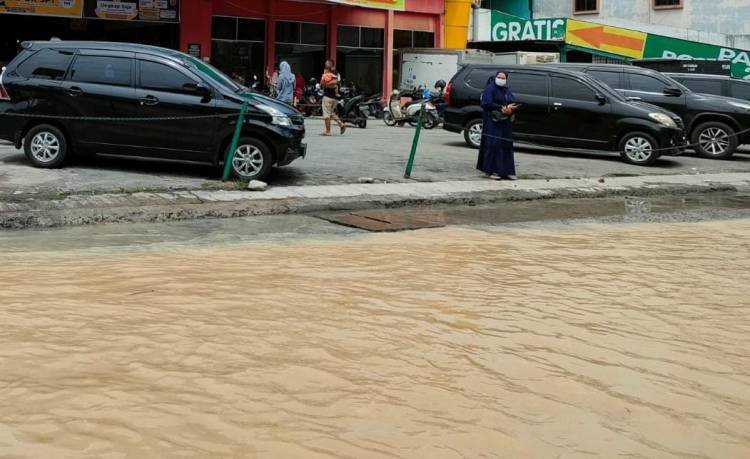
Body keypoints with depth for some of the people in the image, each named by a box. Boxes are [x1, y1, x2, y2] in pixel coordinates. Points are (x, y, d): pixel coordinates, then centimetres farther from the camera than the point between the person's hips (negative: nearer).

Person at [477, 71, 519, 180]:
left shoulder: (508, 91, 19)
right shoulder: (490, 88, -2)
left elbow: (514, 104, 13)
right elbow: (486, 104, -13)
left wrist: (510, 108, -11)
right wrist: (502, 108, -16)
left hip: (506, 123, 7)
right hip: (493, 122, -7)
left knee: (506, 146, 5)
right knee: (492, 145, -11)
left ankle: (506, 171, 8)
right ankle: (490, 171, -9)